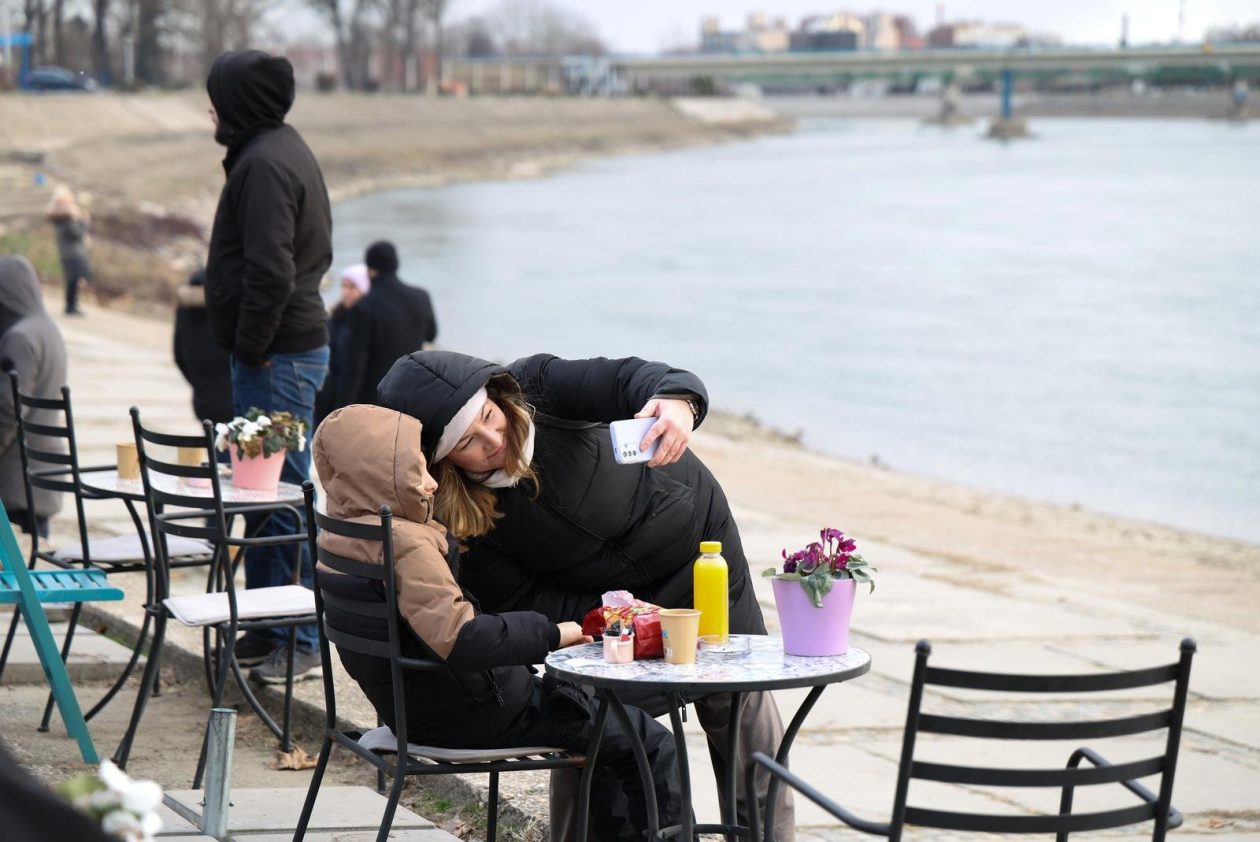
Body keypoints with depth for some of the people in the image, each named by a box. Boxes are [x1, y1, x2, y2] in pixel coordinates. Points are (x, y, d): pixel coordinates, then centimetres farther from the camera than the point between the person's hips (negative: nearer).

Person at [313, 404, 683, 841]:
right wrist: (550, 633, -24)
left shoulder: (337, 538, 4)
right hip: (472, 713, -10)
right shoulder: (406, 543, -26)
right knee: (653, 744, 0)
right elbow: (462, 639, -35)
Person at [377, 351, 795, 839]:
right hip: (601, 595, 0)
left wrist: (676, 399, -63)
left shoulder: (533, 388, -30)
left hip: (694, 533, 0)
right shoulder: (455, 519, -26)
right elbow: (517, 603, -20)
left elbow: (625, 379, -41)